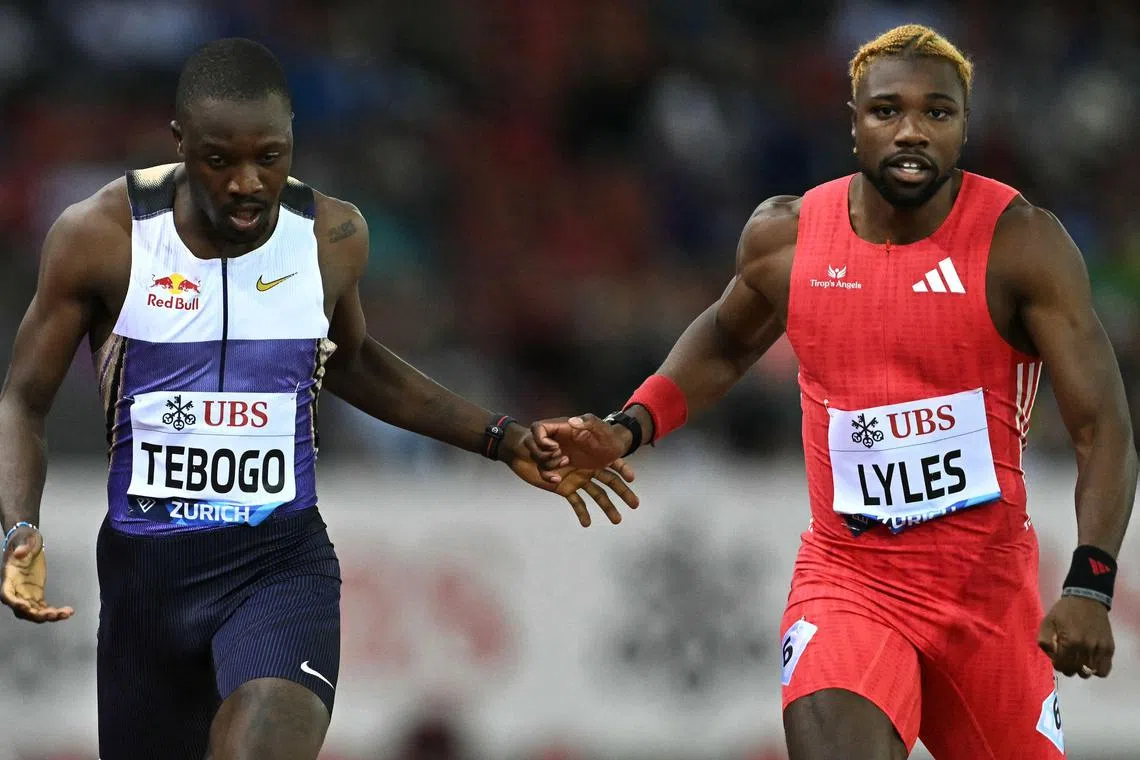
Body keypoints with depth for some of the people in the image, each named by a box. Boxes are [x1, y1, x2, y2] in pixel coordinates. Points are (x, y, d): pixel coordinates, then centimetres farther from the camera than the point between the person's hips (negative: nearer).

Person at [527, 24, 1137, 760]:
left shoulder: (1020, 242, -11)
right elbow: (725, 343, 22)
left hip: (989, 588, 0)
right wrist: (624, 432, 7)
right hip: (848, 581, 0)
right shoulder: (786, 237, -1)